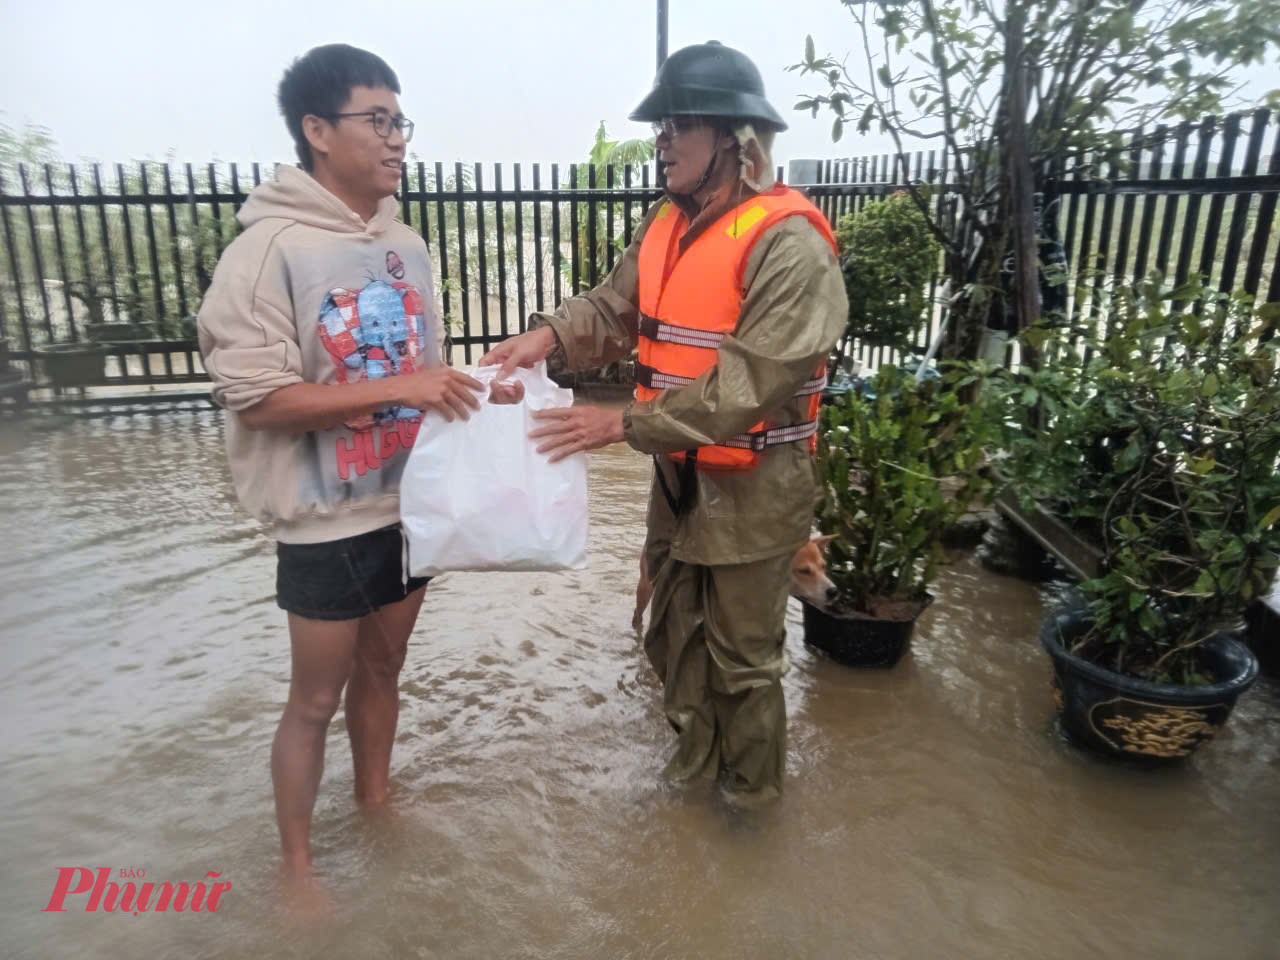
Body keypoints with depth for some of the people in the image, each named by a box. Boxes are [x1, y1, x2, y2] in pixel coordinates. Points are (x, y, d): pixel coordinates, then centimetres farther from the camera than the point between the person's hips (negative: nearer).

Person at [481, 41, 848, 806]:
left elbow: (749, 383, -27)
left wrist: (625, 424, -29)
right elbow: (615, 308, 4)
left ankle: (752, 785, 38)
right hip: (679, 474, 8)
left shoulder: (788, 242, -21)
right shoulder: (667, 225, 6)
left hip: (751, 486, -8)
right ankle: (695, 755, 48)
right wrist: (552, 335, -17)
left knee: (742, 653, 11)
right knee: (676, 634, 23)